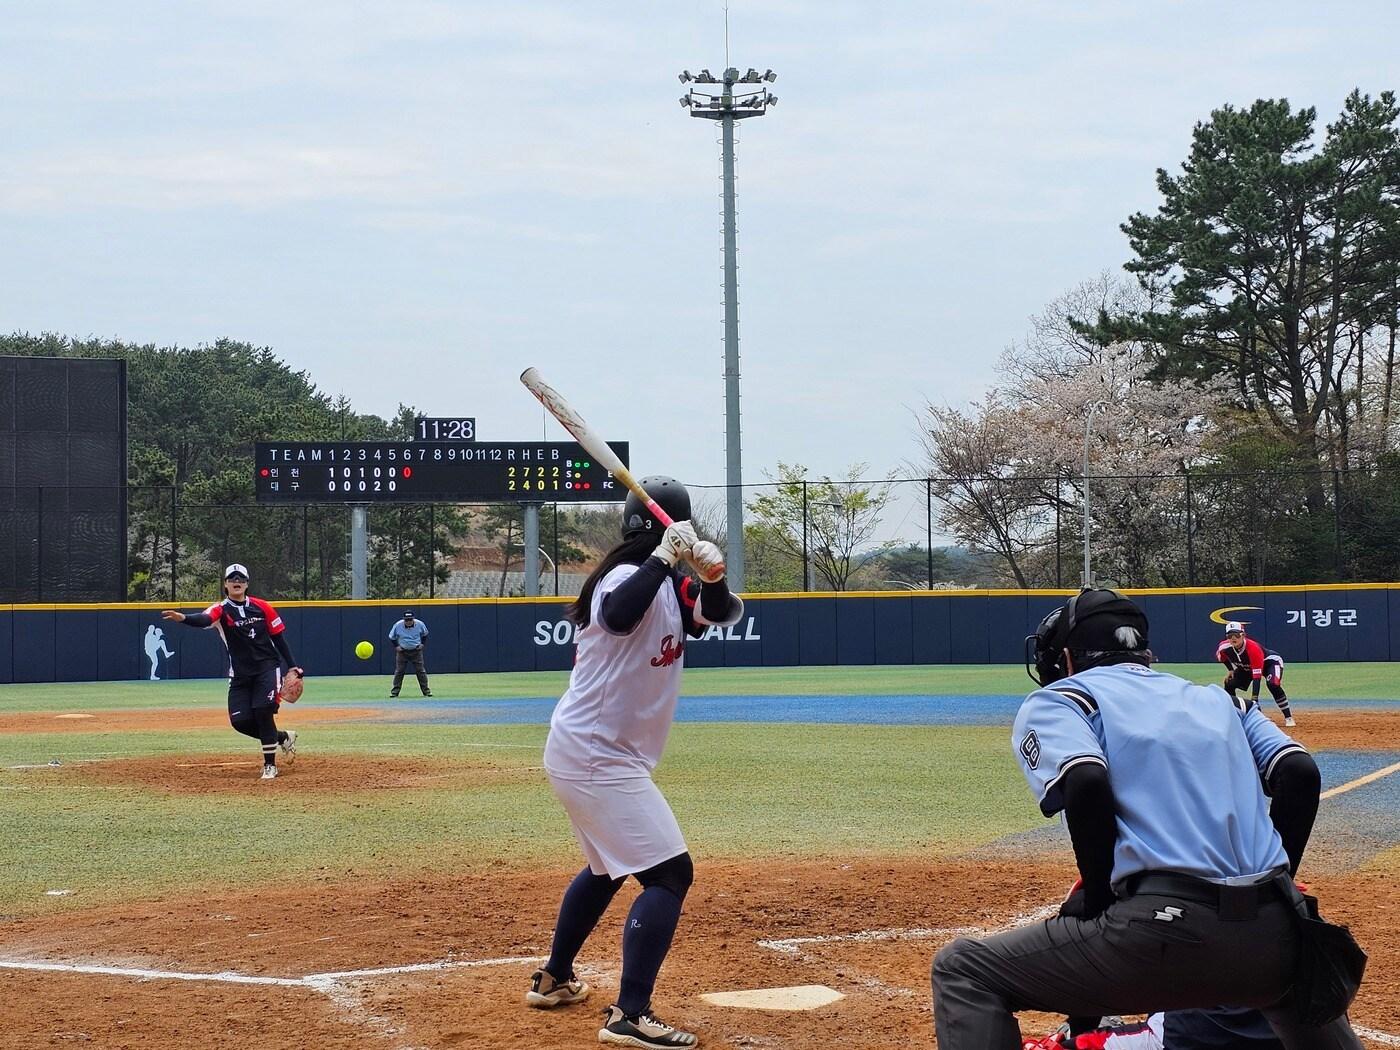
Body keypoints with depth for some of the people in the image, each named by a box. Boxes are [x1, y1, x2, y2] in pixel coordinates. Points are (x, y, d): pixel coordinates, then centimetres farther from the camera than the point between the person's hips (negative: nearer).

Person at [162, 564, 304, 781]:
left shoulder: (261, 607, 0)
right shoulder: (222, 609, -5)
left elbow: (279, 637, 7)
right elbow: (204, 619, -28)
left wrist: (292, 666, 1)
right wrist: (183, 618, -51)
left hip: (267, 668, -1)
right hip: (240, 674, 1)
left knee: (262, 711, -19)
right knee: (240, 721, -8)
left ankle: (270, 765, -5)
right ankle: (283, 737, 19)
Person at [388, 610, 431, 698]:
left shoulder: (420, 624, -11)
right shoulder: (398, 625, -13)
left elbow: (425, 634, 10)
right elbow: (392, 637, 4)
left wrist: (422, 644, -2)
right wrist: (396, 646, -6)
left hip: (416, 651, 0)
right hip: (402, 651, 0)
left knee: (420, 670, -1)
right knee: (399, 671, -1)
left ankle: (426, 690, 5)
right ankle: (395, 691, 6)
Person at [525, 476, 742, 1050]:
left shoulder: (673, 587, 9)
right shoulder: (627, 578, -19)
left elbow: (721, 614, 1)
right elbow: (618, 614, -41)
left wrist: (712, 576, -17)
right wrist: (663, 559, -42)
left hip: (583, 751, 11)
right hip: (597, 756, -11)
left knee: (609, 865, 28)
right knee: (670, 872, -14)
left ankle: (554, 979, 40)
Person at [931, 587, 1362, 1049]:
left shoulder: (1054, 700, 12)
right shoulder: (1217, 699, 27)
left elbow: (1085, 783, -10)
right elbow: (1301, 773, 10)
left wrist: (1097, 899, 1)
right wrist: (1274, 886, 15)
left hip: (1165, 930, -6)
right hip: (1274, 937, 6)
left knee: (963, 969, 9)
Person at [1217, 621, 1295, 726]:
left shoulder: (1253, 648, -41)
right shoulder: (1223, 647, -25)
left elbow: (1256, 676, -42)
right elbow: (1220, 656, 4)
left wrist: (1254, 698, -48)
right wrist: (1230, 670, -6)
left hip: (1270, 662, -6)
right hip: (1246, 667, 6)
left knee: (1273, 685, -32)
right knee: (1229, 684, -7)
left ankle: (1288, 717, -23)